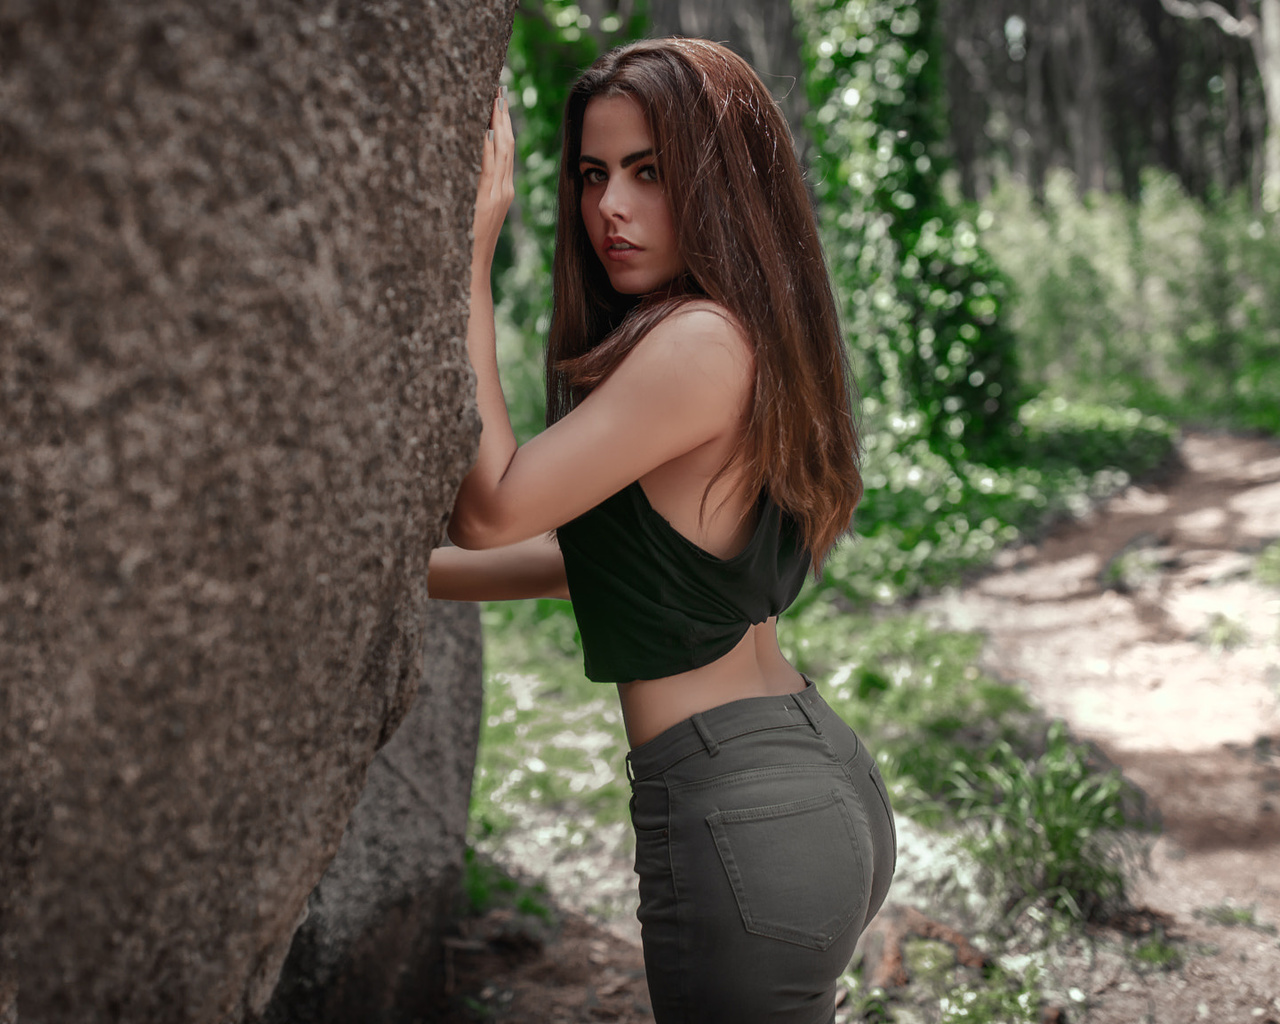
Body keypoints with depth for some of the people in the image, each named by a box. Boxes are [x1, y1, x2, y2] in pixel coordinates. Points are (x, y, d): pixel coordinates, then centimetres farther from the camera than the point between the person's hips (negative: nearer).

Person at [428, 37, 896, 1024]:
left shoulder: (704, 342, -19)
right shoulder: (758, 337, 10)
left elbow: (490, 506, -18)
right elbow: (602, 552, 17)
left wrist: (470, 253, -15)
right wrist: (413, 573, 16)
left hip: (745, 824, -9)